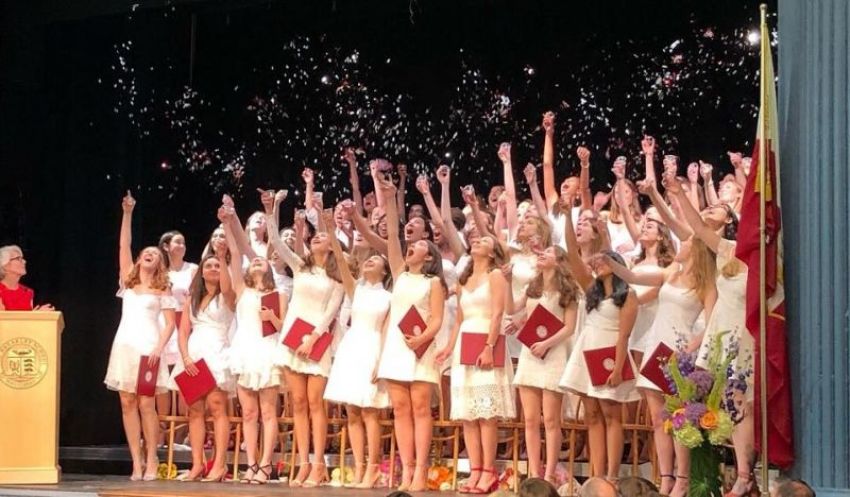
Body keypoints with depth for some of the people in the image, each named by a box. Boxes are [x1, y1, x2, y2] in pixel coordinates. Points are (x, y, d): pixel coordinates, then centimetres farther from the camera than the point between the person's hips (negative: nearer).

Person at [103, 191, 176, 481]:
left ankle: (151, 460, -2)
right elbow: (123, 245, 7)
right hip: (124, 346, 3)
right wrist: (127, 213, 0)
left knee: (146, 404, -8)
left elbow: (170, 323, 2)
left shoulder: (162, 289, 7)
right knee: (127, 404, -2)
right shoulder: (128, 281, 14)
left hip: (148, 348, -3)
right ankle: (136, 461, -1)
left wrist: (159, 348, -12)